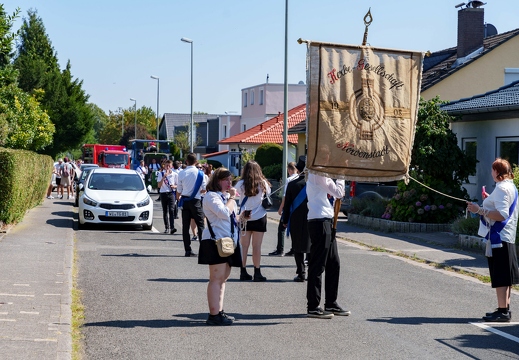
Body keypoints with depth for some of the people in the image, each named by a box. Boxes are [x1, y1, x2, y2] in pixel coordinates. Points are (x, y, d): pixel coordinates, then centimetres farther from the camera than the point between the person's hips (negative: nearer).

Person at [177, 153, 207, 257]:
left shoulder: (181, 173, -4)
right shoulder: (200, 173, -7)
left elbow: (179, 190, 3)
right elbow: (204, 189, -2)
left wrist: (178, 197, 24)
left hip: (185, 201, 2)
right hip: (195, 201, -2)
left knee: (186, 226, 6)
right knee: (200, 224, 4)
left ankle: (188, 250, 4)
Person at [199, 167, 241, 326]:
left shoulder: (225, 196, 21)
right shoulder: (211, 196, -10)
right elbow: (224, 213, -24)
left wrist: (241, 217, 14)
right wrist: (231, 198, -12)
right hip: (216, 241, -10)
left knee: (223, 278, 11)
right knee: (216, 278, -13)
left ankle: (219, 312, 16)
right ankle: (214, 315, -14)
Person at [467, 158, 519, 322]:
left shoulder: (502, 188, -16)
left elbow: (502, 215, -25)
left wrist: (480, 210, -29)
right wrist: (489, 200, 30)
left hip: (499, 237, -10)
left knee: (500, 277, -7)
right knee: (505, 276, 15)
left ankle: (503, 311, -6)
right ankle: (505, 309, 21)